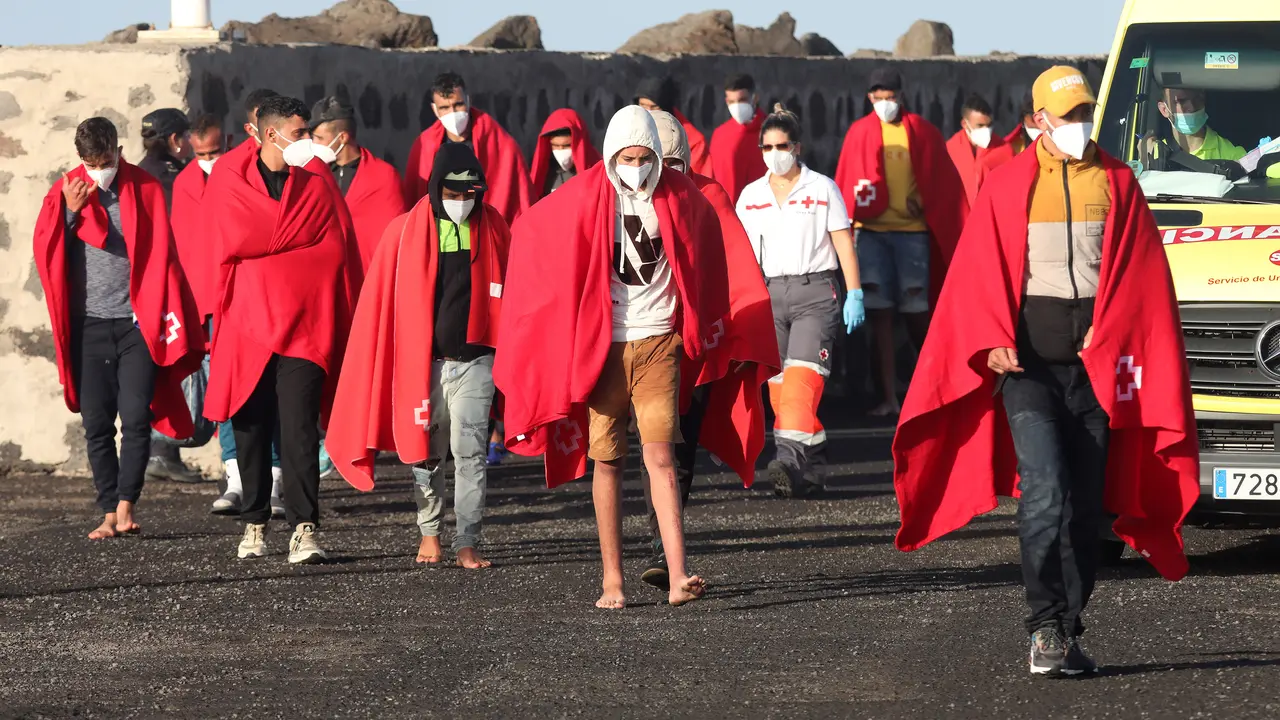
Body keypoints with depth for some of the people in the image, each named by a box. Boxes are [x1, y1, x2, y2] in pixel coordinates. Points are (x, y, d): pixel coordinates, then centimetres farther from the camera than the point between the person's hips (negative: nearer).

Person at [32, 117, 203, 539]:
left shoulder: (144, 190, 2)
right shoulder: (65, 192, 6)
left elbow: (161, 257, 2)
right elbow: (45, 250, -1)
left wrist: (162, 316, -4)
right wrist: (70, 211, -14)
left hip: (136, 324, -2)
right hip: (88, 326, 2)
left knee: (137, 418, -10)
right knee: (97, 425, 1)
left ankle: (125, 506, -6)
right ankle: (109, 514, 6)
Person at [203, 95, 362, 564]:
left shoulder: (317, 181, 7)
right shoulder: (230, 178, 5)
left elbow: (338, 252, 5)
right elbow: (232, 241, -5)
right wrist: (298, 236, -2)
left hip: (305, 327, -1)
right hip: (248, 324, 1)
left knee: (299, 428, -11)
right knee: (250, 429, 6)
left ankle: (304, 529, -12)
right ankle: (254, 524, 18)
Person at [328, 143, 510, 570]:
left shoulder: (493, 230, 4)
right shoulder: (405, 232, -1)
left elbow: (507, 292, 11)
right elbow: (382, 303, 2)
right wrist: (387, 368, 0)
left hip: (473, 360, 0)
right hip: (421, 361, 0)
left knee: (469, 452, -6)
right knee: (425, 453, 8)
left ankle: (468, 542, -4)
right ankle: (429, 532, 23)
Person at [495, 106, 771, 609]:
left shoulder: (679, 198, 1)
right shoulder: (584, 199, -4)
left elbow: (706, 242, 20)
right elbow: (530, 230, 10)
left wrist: (701, 329, 22)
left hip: (658, 343, 0)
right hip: (602, 345, 0)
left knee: (660, 458, -10)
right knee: (607, 460, 3)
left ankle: (678, 577, -19)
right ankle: (612, 580, 7)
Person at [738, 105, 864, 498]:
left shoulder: (822, 188, 4)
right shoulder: (751, 196, 12)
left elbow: (844, 243, 2)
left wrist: (854, 294, -4)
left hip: (815, 292, -4)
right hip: (770, 293, 4)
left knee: (803, 374, -20)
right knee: (778, 385, 0)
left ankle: (791, 459, -32)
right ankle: (807, 473, 6)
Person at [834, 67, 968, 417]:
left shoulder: (921, 132, 6)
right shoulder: (860, 133, 8)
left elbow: (943, 182, 9)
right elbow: (846, 182, 4)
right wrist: (857, 201, -14)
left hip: (913, 230, -1)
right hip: (872, 231, 1)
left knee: (916, 311, -1)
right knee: (879, 312, -2)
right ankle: (889, 397, 0)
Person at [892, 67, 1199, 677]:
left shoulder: (1116, 184, 8)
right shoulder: (1009, 187, 5)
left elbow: (1140, 273, 5)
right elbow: (979, 273, 2)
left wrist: (1108, 336, -9)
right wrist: (993, 341, -12)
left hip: (1096, 367, 2)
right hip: (1028, 363, -2)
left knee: (1085, 505, 5)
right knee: (1045, 493, -16)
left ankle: (1067, 634, 13)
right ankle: (1046, 627, -14)